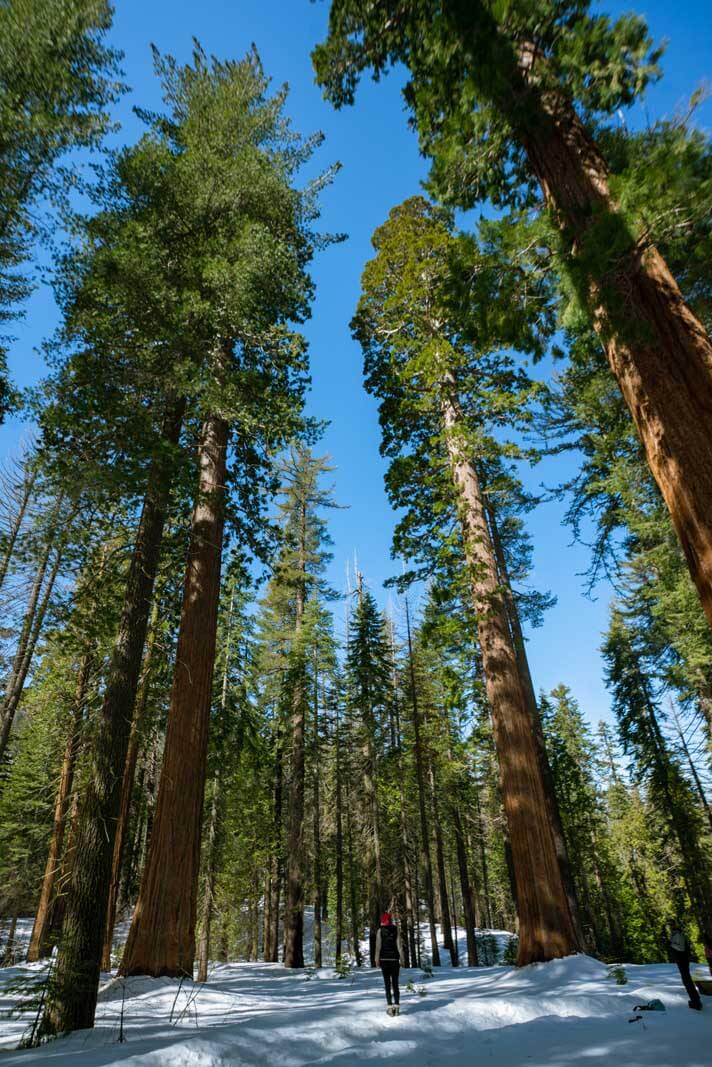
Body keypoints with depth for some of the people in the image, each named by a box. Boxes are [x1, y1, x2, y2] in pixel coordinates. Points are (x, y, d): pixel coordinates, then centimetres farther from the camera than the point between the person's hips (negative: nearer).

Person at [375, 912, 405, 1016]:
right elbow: (399, 944, -4)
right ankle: (397, 1006, 0)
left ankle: (390, 1006, -1)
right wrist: (402, 958, 1)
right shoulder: (396, 929, 0)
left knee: (387, 984, 4)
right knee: (395, 983, 8)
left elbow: (378, 945, -7)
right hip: (394, 958, 1)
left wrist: (377, 959, -4)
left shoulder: (380, 930, -3)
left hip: (384, 959, -1)